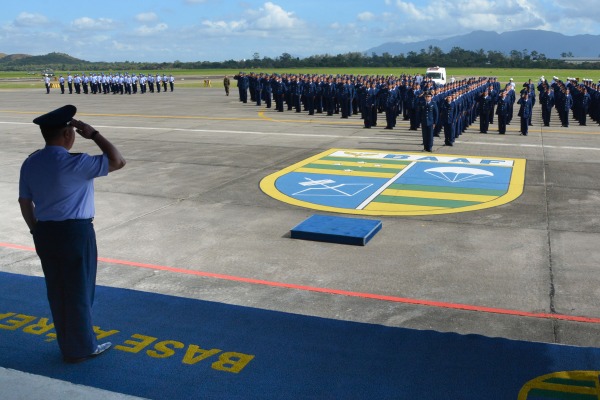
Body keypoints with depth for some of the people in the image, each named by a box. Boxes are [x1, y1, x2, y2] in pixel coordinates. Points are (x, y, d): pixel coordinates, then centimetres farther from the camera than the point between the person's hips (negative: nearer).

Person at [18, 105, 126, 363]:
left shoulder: (30, 163, 4)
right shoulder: (74, 163, -19)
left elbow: (24, 202, 10)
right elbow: (117, 161, -15)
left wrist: (37, 230, 20)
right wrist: (94, 134, -8)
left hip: (44, 232, 7)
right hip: (74, 233, -7)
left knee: (57, 291, 17)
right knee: (79, 292, 7)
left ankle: (67, 344, 31)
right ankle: (81, 348, 21)